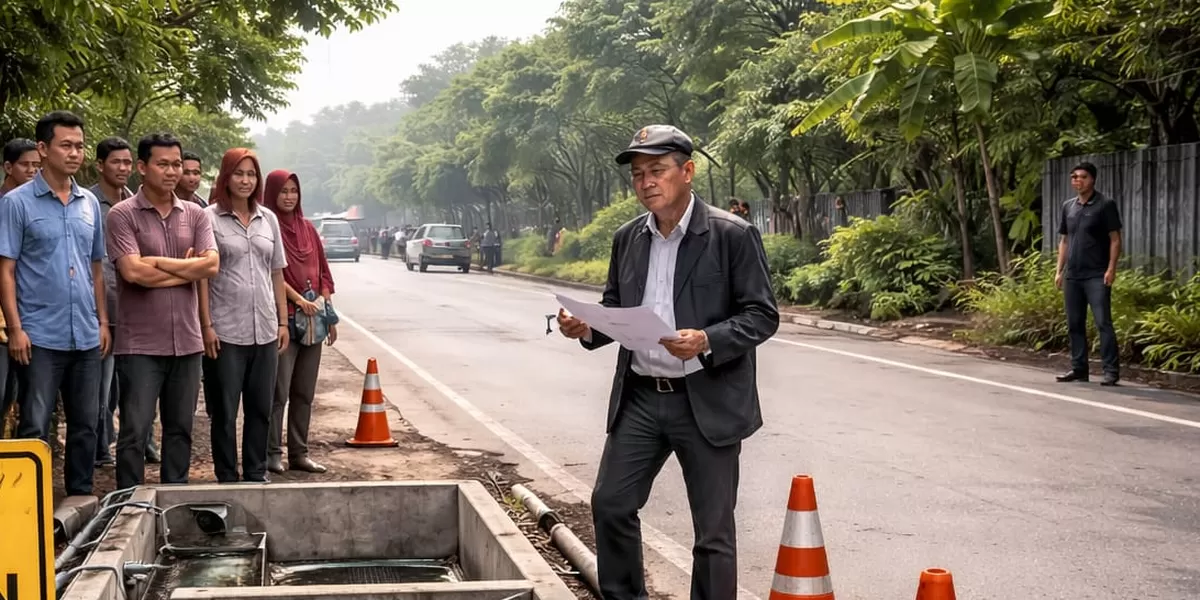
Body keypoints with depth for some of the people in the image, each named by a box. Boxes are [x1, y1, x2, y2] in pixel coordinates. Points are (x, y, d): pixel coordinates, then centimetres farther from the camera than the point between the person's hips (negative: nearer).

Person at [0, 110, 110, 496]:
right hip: (40, 336, -5)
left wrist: (103, 321, 10)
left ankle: (81, 494, 22)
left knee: (86, 424, 11)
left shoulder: (89, 203, 10)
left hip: (86, 336, 5)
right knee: (34, 428, 0)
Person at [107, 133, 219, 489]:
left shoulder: (195, 215, 8)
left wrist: (159, 263, -12)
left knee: (180, 429, 13)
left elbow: (212, 264, -5)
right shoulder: (122, 215, -5)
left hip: (186, 341, 4)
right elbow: (133, 272, -17)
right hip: (140, 344, -4)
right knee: (135, 432, -1)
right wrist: (188, 269, -7)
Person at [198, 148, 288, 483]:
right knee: (225, 411, 4)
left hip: (265, 330, 4)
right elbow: (202, 275, -5)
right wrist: (206, 326, -10)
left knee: (261, 409, 11)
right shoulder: (210, 217, -2)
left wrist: (283, 321, 10)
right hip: (226, 331, -4)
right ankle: (227, 478, 13)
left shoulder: (268, 219, 12)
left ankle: (257, 474, 21)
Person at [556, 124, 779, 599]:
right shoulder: (627, 238, 10)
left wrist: (707, 340, -26)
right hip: (639, 399, 5)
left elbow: (763, 315, -9)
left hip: (707, 403, -5)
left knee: (713, 531, 3)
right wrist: (586, 328, -4)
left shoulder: (732, 235, -7)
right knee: (610, 505, 6)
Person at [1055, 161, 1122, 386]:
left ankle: (1111, 370, -8)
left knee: (1103, 322, -10)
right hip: (1072, 275, 6)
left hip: (1097, 275, -6)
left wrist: (1111, 269, -15)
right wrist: (1059, 270, 11)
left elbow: (1115, 239, -6)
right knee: (1074, 324, 9)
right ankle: (1079, 368, 17)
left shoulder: (1105, 205, -3)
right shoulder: (1068, 206, 13)